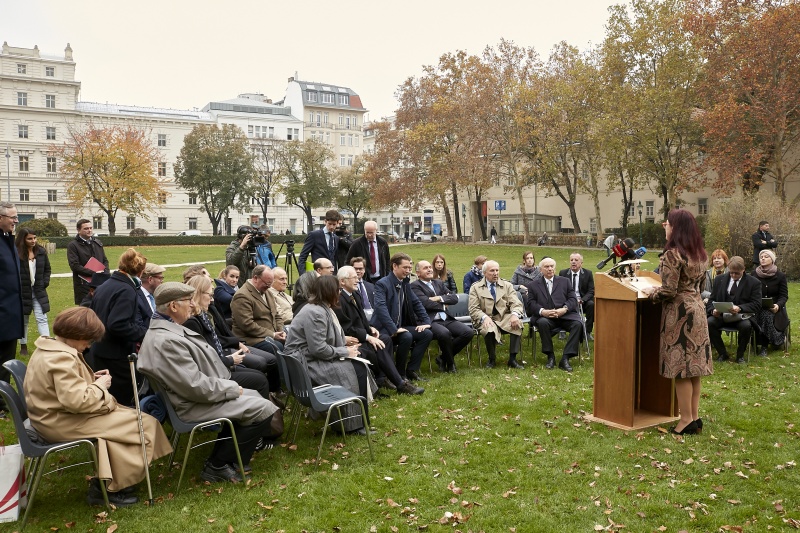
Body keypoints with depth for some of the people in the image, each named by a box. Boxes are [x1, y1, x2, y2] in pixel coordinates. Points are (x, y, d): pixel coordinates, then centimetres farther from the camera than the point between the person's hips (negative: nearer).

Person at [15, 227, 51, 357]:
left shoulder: (41, 251, 1)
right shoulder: (17, 253, -14)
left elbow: (47, 269, 13)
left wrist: (45, 282, 2)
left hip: (38, 291, 3)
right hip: (22, 292, -2)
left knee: (42, 318, -3)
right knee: (23, 320, 12)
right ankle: (23, 346, 23)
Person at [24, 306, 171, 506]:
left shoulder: (48, 348, 8)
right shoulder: (61, 358, -26)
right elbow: (77, 401, -32)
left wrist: (90, 378, 6)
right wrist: (100, 385, -15)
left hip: (53, 415, 11)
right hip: (62, 422, -11)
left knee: (125, 417, 10)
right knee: (140, 423, -9)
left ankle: (105, 480, 11)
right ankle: (108, 488, 5)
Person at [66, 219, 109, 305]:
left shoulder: (98, 243, 17)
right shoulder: (73, 245, -1)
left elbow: (105, 261, 20)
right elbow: (75, 266, -11)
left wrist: (105, 273, 0)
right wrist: (94, 273, -17)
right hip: (83, 285, -5)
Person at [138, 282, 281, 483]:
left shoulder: (168, 330, 5)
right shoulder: (166, 341, -28)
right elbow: (196, 386, -28)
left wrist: (230, 386, 4)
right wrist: (233, 388, -14)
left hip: (202, 392, 11)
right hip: (195, 404, -11)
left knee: (251, 398, 19)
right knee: (263, 409, -9)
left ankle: (221, 459, 22)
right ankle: (217, 467, 5)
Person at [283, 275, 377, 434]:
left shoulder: (323, 309, 10)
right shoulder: (315, 313, -21)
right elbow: (319, 349, -25)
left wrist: (345, 348, 0)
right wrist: (345, 352, -13)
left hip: (314, 356, 10)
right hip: (307, 361, -10)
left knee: (360, 366, -3)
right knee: (356, 370, -15)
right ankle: (354, 424, -1)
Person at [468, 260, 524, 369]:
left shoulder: (507, 286, 14)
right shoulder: (475, 288, 7)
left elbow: (516, 304, 3)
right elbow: (473, 309, -2)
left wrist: (515, 315, -21)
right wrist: (485, 317, -24)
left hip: (504, 318, 2)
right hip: (486, 319, -2)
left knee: (517, 323, -30)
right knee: (489, 330, -36)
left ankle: (512, 359, -19)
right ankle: (491, 359, -8)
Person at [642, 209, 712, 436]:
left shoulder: (672, 255, -16)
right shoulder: (700, 253, 11)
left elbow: (668, 291, -19)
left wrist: (651, 292, -2)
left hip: (679, 312, -8)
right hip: (696, 309, 8)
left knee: (680, 366, -2)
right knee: (693, 364, 11)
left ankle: (687, 419, 3)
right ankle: (695, 416, 17)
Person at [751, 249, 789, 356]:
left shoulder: (780, 276, 0)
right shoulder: (754, 274, 5)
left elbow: (784, 296, -2)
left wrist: (778, 305, -23)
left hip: (774, 308, -1)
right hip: (758, 308, 1)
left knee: (767, 316, -33)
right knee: (761, 316, -33)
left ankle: (764, 346, -16)